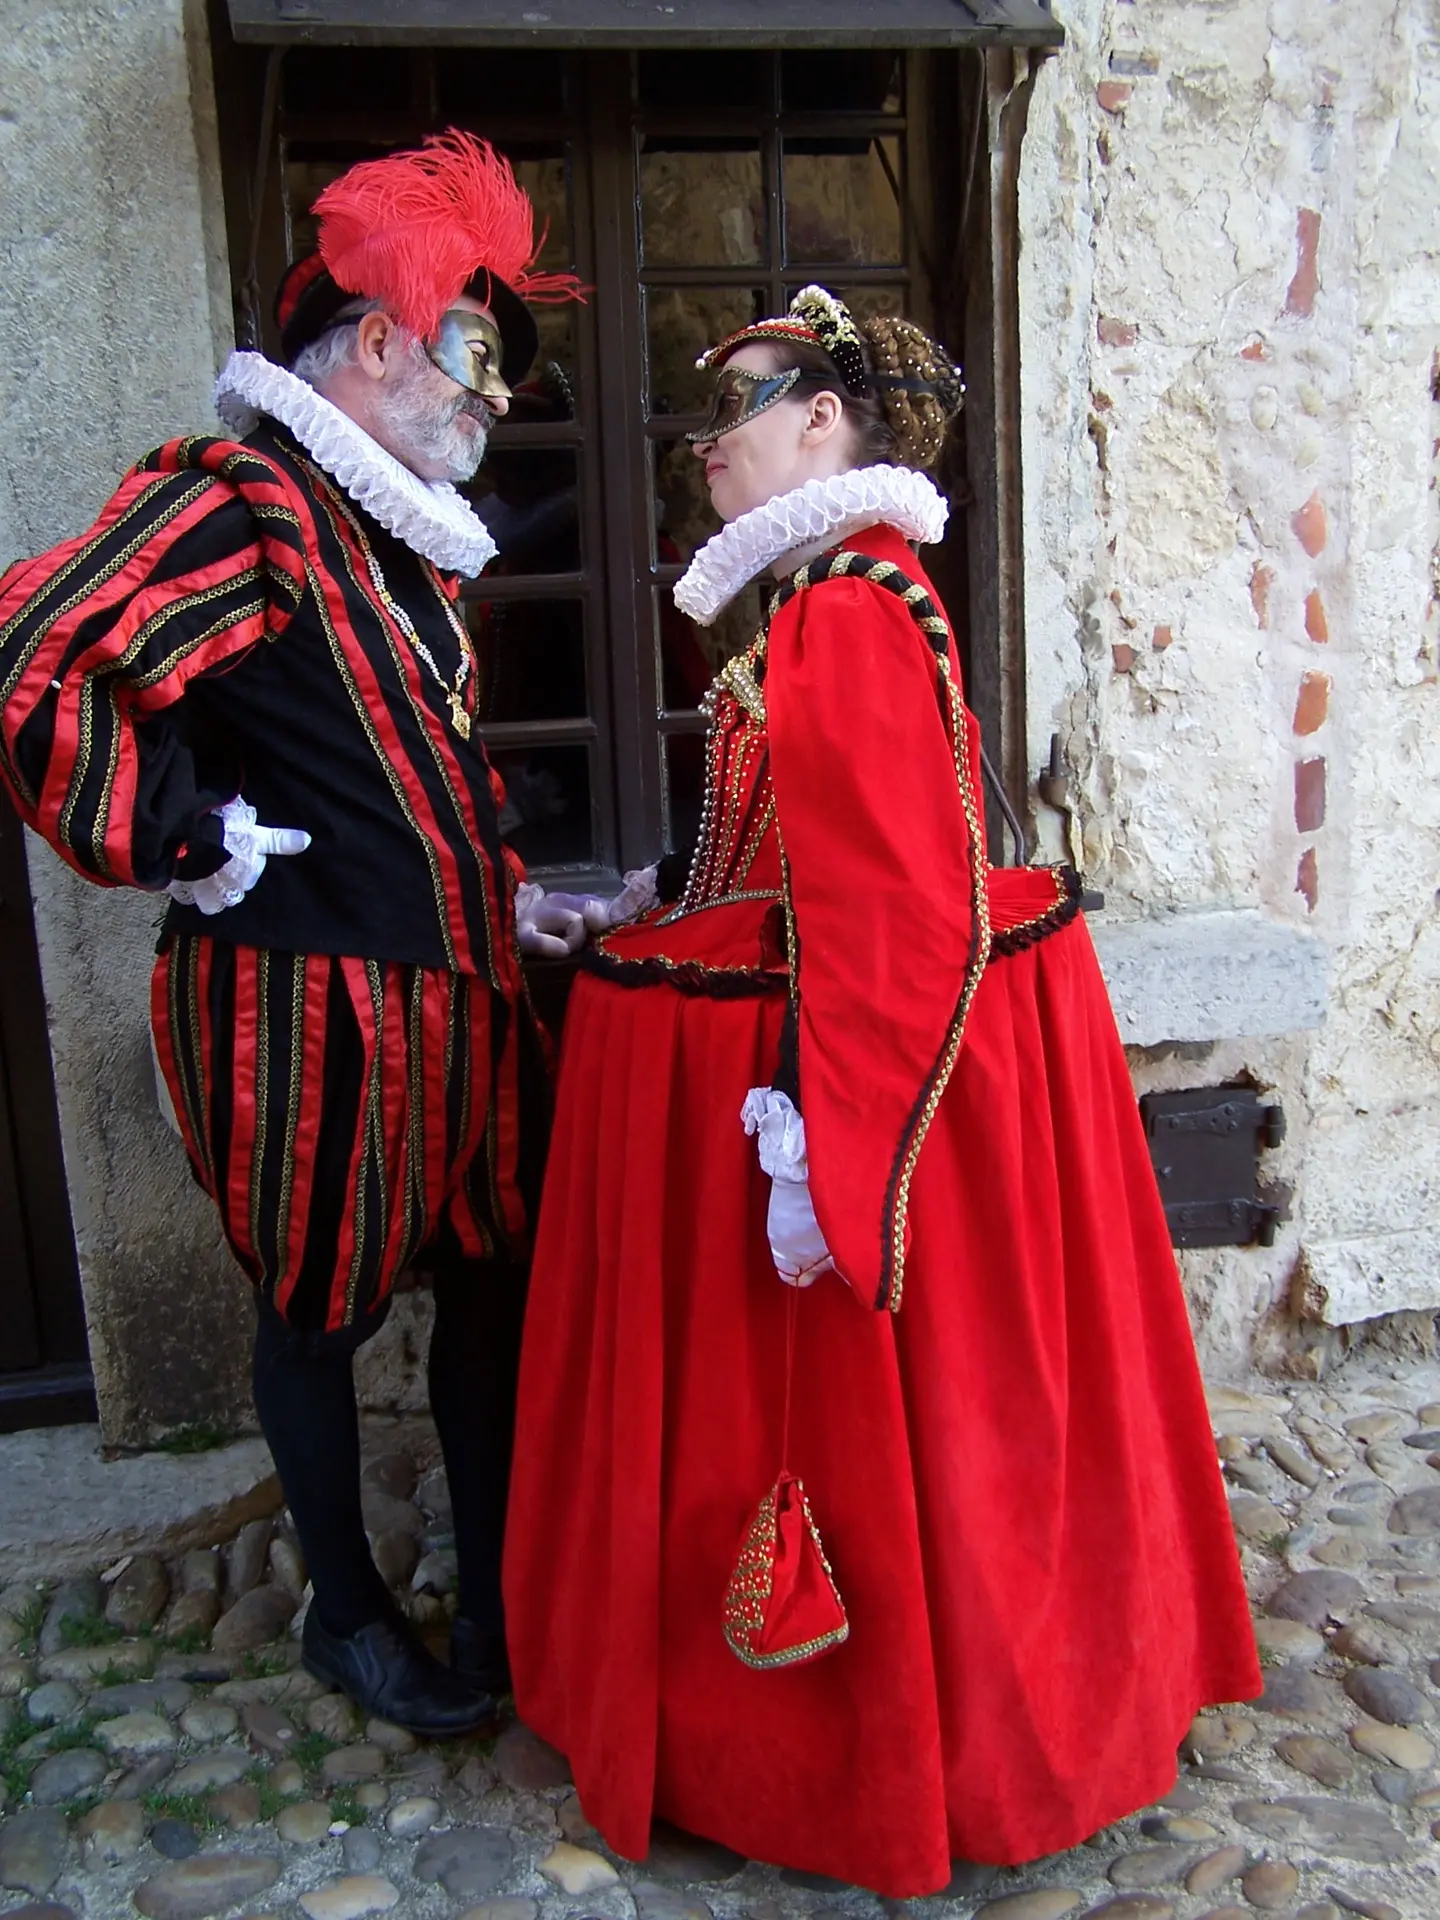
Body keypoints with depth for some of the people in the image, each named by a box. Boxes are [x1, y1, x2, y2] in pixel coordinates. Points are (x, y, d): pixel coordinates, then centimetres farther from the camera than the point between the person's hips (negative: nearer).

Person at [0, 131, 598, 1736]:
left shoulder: (396, 533, 14)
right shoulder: (236, 504, -16)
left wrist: (505, 896, 16)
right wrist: (186, 848, -19)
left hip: (453, 991, 9)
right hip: (308, 1004, -9)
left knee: (491, 1277, 15)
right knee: (320, 1306, 10)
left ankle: (498, 1585, 34)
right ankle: (347, 1612, 32)